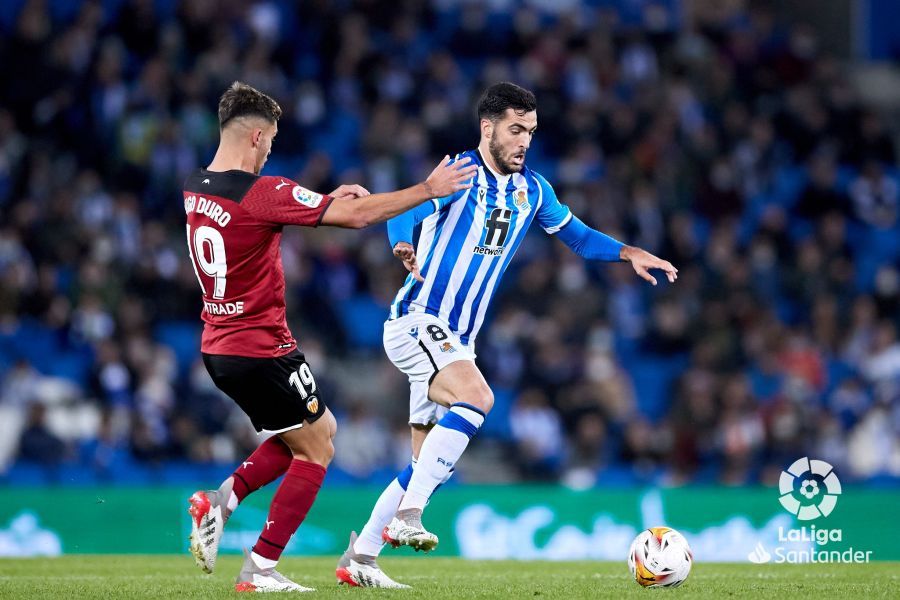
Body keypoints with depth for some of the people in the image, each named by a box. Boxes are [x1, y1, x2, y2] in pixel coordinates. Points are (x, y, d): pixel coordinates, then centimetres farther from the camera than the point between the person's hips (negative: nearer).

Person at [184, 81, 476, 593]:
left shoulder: (196, 188, 5)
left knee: (320, 431, 21)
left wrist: (327, 201, 18)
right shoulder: (260, 192, -20)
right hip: (263, 349, -9)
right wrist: (428, 189, -9)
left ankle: (222, 501, 7)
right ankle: (260, 570, 2)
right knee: (316, 450, 6)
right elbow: (357, 216, -19)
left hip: (219, 348, 9)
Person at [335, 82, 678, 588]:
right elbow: (403, 214, -24)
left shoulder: (532, 190, 11)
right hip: (417, 321, -8)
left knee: (432, 464, 5)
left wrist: (630, 253, 5)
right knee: (477, 396, -32)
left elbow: (577, 235, 22)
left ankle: (358, 558, 13)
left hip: (458, 340, 8)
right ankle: (407, 516, -32)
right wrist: (405, 250, -46)